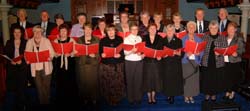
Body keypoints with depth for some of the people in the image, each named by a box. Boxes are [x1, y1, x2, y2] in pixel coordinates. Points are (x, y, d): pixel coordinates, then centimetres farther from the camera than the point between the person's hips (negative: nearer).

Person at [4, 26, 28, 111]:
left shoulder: (25, 43, 3)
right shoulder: (9, 43, 9)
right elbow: (5, 54, 6)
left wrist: (22, 60, -16)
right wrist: (10, 60, -10)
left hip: (22, 67, -2)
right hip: (11, 67, 2)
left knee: (21, 87, -4)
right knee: (13, 87, 4)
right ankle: (19, 104, 25)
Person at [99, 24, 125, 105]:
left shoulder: (120, 39, 8)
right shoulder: (103, 41, 9)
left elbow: (123, 50, 4)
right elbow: (100, 51, 5)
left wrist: (120, 55, -16)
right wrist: (102, 54, -17)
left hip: (118, 65, 0)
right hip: (106, 65, 0)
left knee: (117, 83, -1)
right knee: (107, 83, -1)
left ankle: (116, 99, 16)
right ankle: (109, 100, 16)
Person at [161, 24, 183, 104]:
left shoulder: (178, 41, 4)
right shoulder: (163, 40, 11)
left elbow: (181, 53, -1)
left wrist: (176, 53, -20)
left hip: (175, 64, -2)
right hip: (165, 64, 2)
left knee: (174, 79, -2)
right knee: (166, 79, 1)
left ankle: (172, 96, 10)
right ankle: (168, 95, 14)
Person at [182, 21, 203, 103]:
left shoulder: (198, 39, 9)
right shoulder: (183, 39, 1)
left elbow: (202, 51, 5)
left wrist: (198, 53, -15)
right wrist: (186, 54, -21)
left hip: (195, 61, 3)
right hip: (186, 61, -2)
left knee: (194, 79, 4)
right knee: (186, 79, -3)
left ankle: (191, 96, 16)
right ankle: (186, 96, 9)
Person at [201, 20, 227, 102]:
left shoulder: (222, 38, 3)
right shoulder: (205, 37, 5)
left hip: (218, 63, 0)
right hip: (206, 62, 0)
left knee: (216, 79, 7)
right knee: (206, 78, 5)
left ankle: (214, 94, 25)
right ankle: (207, 93, 23)